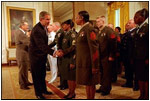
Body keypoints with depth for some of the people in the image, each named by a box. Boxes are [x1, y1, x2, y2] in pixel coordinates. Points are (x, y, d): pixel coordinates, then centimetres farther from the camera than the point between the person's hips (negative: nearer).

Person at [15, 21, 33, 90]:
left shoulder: (22, 33, 14)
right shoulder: (20, 33, -19)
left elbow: (27, 41, 10)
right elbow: (27, 42, -25)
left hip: (25, 54, 10)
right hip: (22, 55, -10)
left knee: (25, 69, 19)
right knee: (22, 70, 0)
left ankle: (26, 82, 32)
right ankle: (22, 85, 12)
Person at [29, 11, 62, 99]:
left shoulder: (44, 27, 3)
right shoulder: (36, 30, -26)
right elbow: (42, 45, -33)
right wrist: (53, 52, -39)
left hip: (42, 55, 9)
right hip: (36, 55, -8)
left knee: (43, 74, 20)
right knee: (37, 75, 6)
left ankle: (44, 89, 36)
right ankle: (38, 93, 23)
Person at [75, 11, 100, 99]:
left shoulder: (89, 29, -15)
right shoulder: (82, 30, 13)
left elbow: (94, 49, -19)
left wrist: (94, 66, -19)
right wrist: (74, 62, 16)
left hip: (88, 63, -9)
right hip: (82, 63, 9)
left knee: (91, 84, 6)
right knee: (87, 83, 18)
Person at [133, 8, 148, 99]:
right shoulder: (137, 29, 11)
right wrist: (133, 58, 12)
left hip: (144, 59, -7)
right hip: (137, 59, 7)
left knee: (146, 78, 5)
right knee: (140, 78, 15)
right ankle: (142, 95, 28)